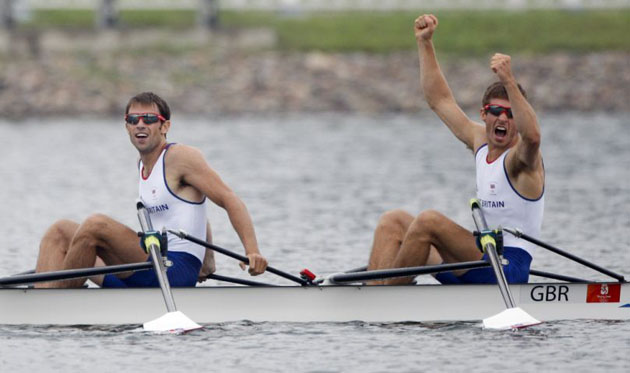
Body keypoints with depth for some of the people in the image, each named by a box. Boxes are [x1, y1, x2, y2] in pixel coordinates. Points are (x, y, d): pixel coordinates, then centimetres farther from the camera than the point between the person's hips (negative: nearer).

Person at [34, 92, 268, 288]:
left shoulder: (179, 157, -8)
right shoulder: (144, 165, 17)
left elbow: (230, 200, -11)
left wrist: (252, 252, -23)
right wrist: (207, 261, 32)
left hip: (176, 273, -9)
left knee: (95, 225, -26)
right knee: (60, 232, 4)